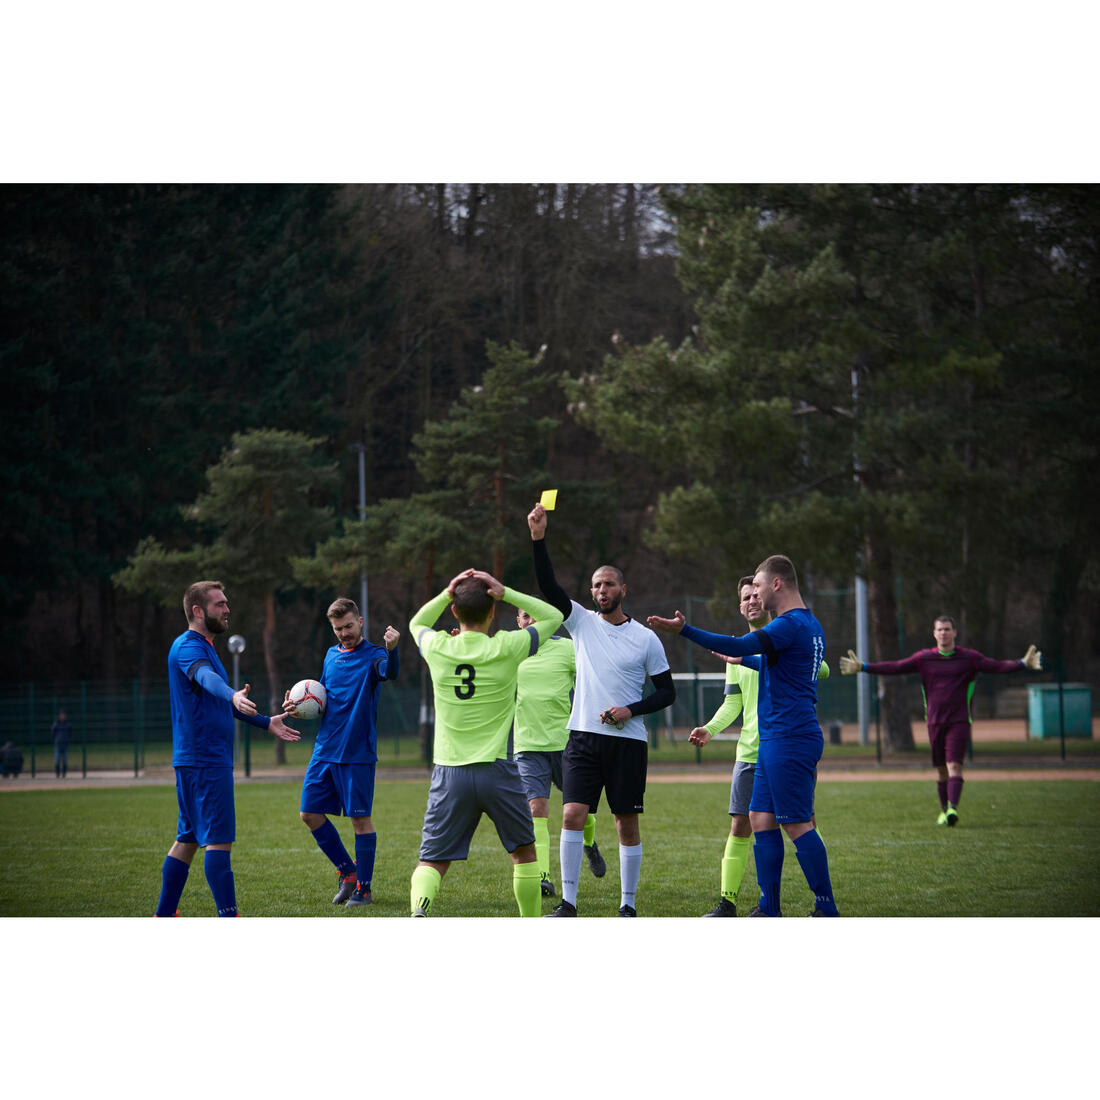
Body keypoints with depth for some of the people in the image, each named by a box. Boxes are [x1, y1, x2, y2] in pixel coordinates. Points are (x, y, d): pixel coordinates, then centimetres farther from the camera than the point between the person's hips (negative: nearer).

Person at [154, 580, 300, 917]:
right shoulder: (188, 647, -12)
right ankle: (228, 918, -15)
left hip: (195, 760, 10)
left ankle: (164, 917, 14)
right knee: (218, 839, -12)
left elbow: (221, 699, 33)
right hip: (206, 761, -10)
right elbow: (206, 677, -35)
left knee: (188, 838, 12)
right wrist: (233, 696, -55)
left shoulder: (204, 647, 22)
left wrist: (266, 723, 37)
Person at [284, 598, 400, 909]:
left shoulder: (372, 655, -8)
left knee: (360, 818, -3)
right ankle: (347, 871, 21)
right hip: (325, 751, 7)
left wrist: (391, 649, -53)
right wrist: (299, 707, 4)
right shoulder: (332, 655, 13)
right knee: (310, 814, 6)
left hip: (357, 754, -7)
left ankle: (363, 889, 6)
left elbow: (389, 672, -31)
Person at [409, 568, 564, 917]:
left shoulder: (437, 648, -1)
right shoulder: (505, 648, -6)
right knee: (524, 852, 18)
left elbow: (417, 623, 25)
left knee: (432, 861, 3)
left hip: (449, 773, 1)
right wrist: (505, 593, 3)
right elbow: (553, 617, 11)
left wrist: (446, 594, 12)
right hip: (497, 770, -1)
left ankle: (419, 908, -26)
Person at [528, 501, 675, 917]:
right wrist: (538, 538, -17)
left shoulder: (645, 638, 4)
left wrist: (631, 710, -9)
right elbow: (548, 586, -5)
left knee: (627, 821, 2)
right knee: (572, 814, -10)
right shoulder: (582, 621, 7)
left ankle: (628, 905, 10)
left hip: (628, 740, -1)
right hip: (584, 736, 1)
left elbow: (667, 692, 6)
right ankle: (568, 903, -7)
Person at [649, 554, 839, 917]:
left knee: (798, 824, -7)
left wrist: (684, 630, -30)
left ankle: (827, 910, -3)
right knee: (761, 819, 9)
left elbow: (741, 646, -28)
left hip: (788, 739, -10)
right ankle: (768, 911, 12)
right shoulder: (810, 625, 18)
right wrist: (743, 660, 46)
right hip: (774, 741, 10)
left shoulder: (791, 625, -15)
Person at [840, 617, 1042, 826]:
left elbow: (998, 666, -6)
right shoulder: (924, 658, 8)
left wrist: (1024, 663, -20)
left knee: (954, 765, -15)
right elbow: (894, 668, 7)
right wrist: (863, 667, 1)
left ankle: (952, 808, -25)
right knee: (941, 770, 6)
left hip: (959, 721, -2)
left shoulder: (969, 658, 2)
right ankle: (944, 811, 16)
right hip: (935, 721, 2)